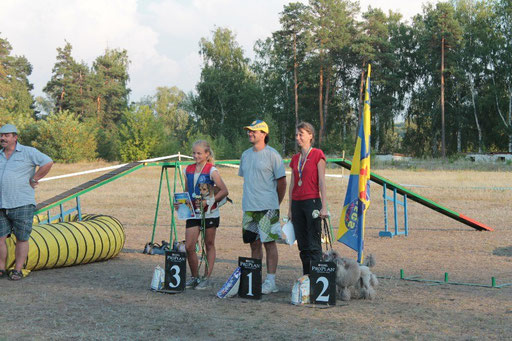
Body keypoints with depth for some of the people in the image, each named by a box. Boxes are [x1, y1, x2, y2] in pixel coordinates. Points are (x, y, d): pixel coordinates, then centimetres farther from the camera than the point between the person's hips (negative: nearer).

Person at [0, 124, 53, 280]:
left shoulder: (28, 152, -2)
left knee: (22, 239, 0)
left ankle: (18, 270, 9)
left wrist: (33, 180, -9)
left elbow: (48, 163, -11)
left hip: (22, 205, -5)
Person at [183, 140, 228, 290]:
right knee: (189, 246, -3)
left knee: (209, 245, 6)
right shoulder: (188, 170, 8)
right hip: (193, 213, 4)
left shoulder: (211, 171, -8)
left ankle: (206, 278, 13)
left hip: (209, 213, -4)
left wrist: (207, 201, -21)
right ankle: (194, 277, 12)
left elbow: (224, 191, -14)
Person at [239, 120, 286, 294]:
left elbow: (281, 182, -3)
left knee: (269, 242, -4)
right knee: (254, 243, 10)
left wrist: (275, 204, 1)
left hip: (267, 207, -6)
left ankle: (270, 281, -1)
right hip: (249, 207, 6)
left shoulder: (272, 155, -6)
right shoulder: (245, 155, 14)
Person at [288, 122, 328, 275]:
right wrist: (290, 209, 14)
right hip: (297, 203, 6)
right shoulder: (295, 158, 14)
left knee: (314, 245, -7)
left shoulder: (317, 154, -3)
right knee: (302, 245, 9)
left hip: (312, 202, -6)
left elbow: (322, 182, -8)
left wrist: (324, 206, -12)